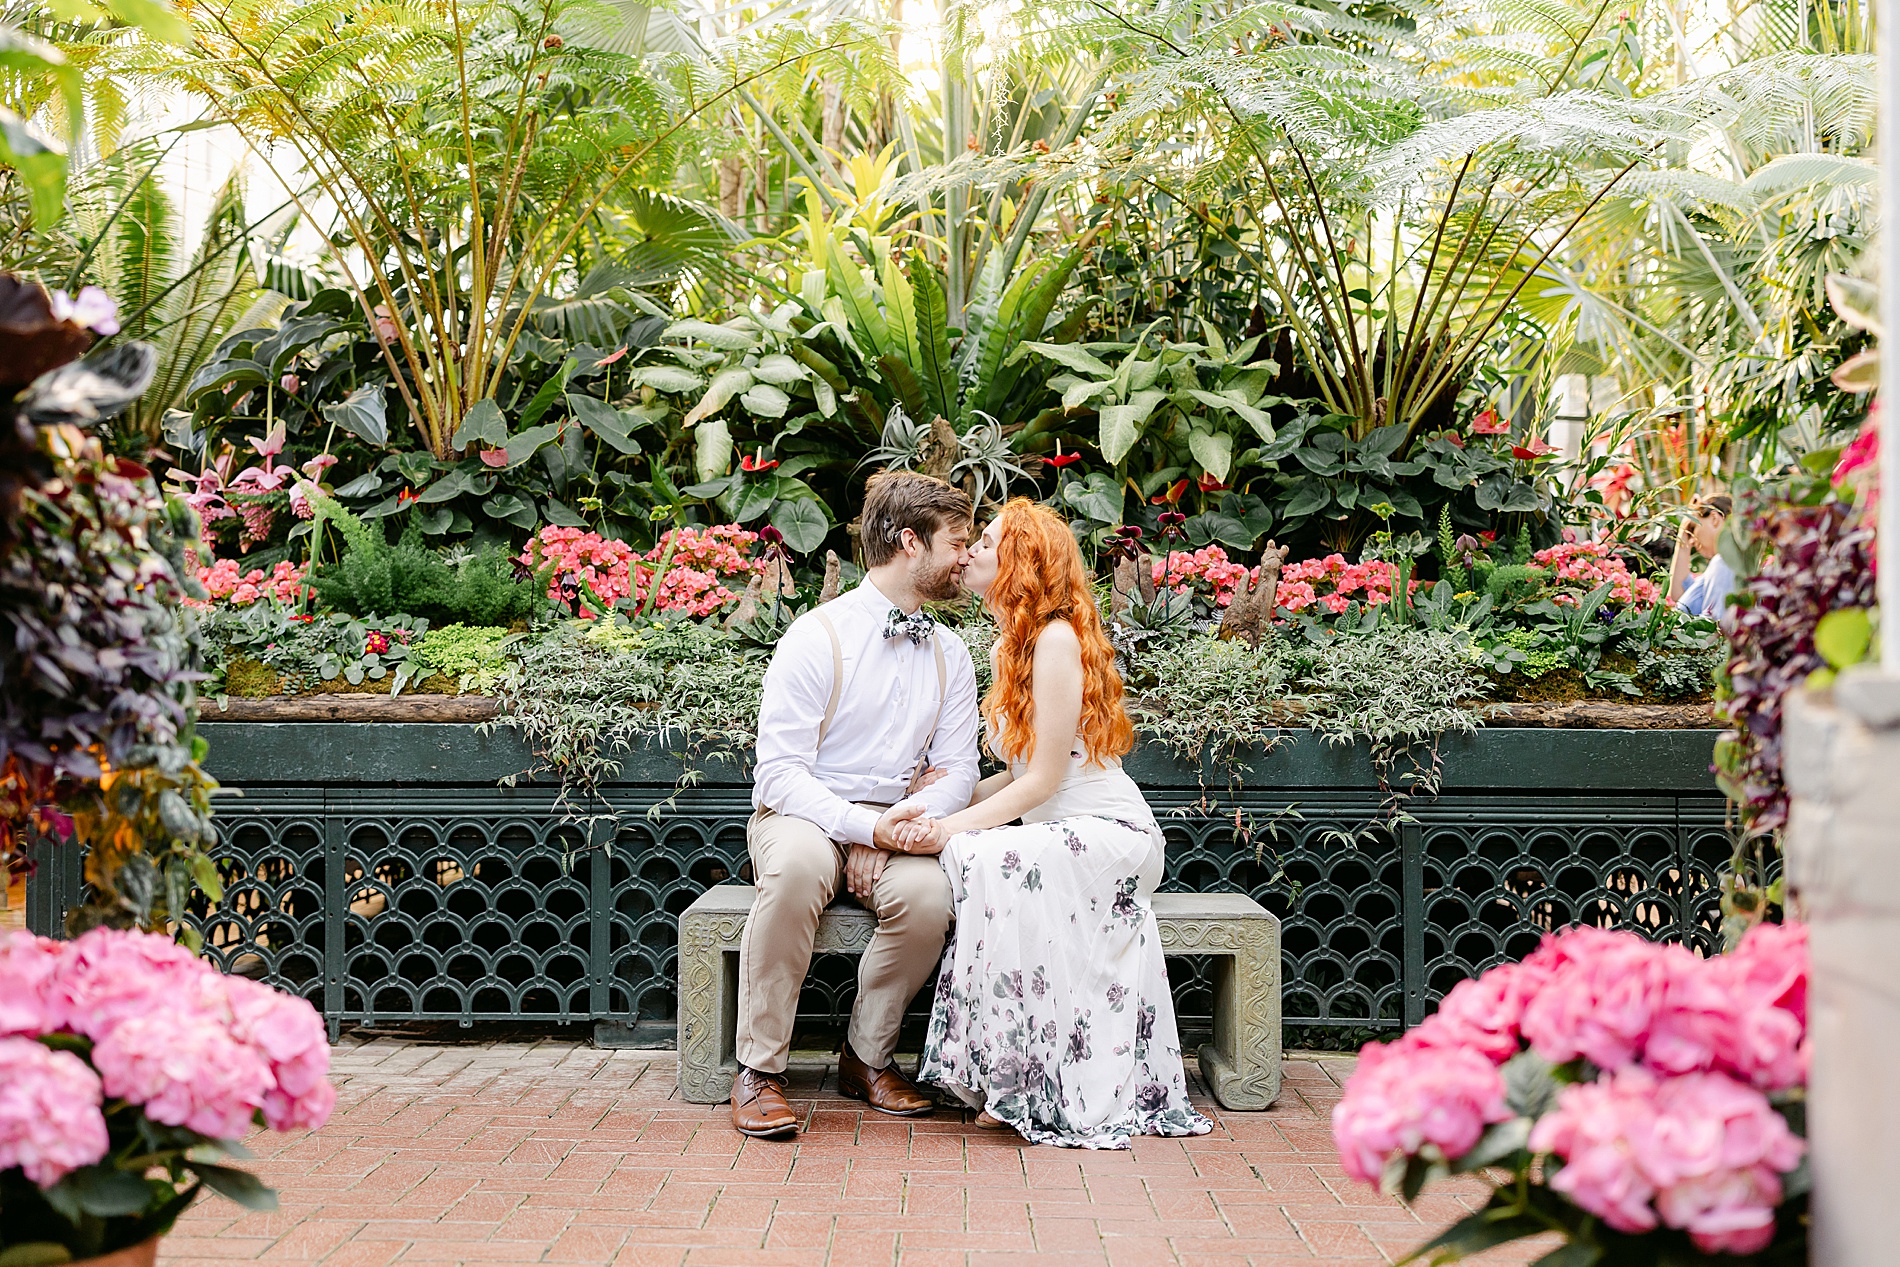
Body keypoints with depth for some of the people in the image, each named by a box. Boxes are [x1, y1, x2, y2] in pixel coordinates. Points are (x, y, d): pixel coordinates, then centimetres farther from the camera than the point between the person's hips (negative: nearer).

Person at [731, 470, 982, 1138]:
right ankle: (758, 1070, -26)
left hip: (895, 825, 4)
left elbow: (958, 772, 7)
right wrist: (864, 825, -25)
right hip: (804, 815, -4)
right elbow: (779, 770, -12)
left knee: (927, 893, -32)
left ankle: (867, 1057, -7)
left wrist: (895, 832, -13)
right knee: (799, 864, -40)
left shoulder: (950, 654, 10)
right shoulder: (818, 636, -7)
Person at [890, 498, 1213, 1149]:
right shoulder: (1010, 646, 14)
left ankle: (1028, 1083, -24)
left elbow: (1042, 780, -17)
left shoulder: (1056, 638, -14)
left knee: (979, 857, -30)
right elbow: (1022, 774, 12)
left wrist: (950, 829, -19)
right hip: (1066, 835, 8)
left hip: (1109, 831, -8)